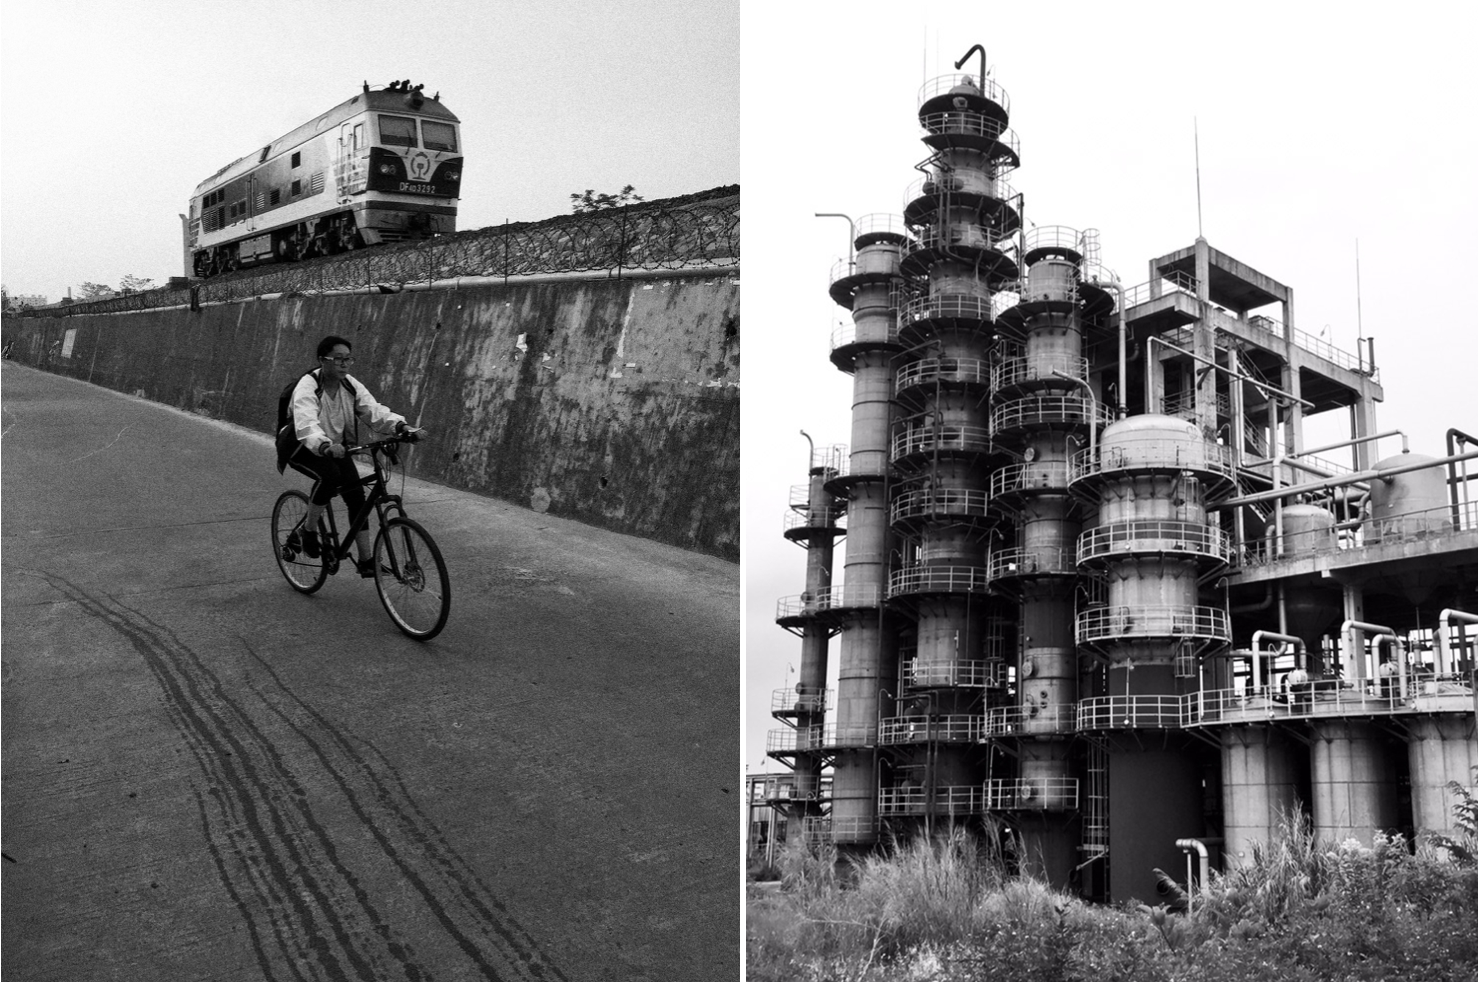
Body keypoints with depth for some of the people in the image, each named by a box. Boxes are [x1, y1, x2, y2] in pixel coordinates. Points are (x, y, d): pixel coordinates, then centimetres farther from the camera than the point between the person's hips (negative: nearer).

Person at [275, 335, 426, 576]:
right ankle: (308, 530, -11)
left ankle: (366, 559, -6)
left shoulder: (351, 385, -7)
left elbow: (374, 411, -18)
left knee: (356, 494, -12)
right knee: (329, 475, -34)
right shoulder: (307, 387, -26)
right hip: (301, 446, -5)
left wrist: (402, 427, -36)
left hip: (335, 445, 6)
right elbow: (307, 425, -43)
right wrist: (325, 446, -62)